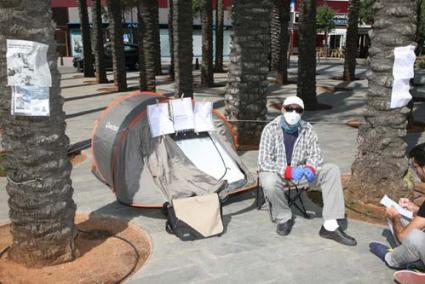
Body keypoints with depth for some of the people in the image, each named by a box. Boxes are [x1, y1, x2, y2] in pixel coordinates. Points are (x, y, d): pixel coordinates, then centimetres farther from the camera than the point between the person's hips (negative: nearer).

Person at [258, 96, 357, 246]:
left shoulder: (307, 129, -5)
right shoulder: (271, 129, -16)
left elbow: (315, 155, 1)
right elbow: (264, 161, -19)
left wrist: (311, 168, -23)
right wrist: (287, 171, -33)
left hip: (300, 170, 4)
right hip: (277, 171, -4)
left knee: (332, 170, -16)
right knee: (269, 183, -39)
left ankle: (330, 226, -20)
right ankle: (284, 218, -6)